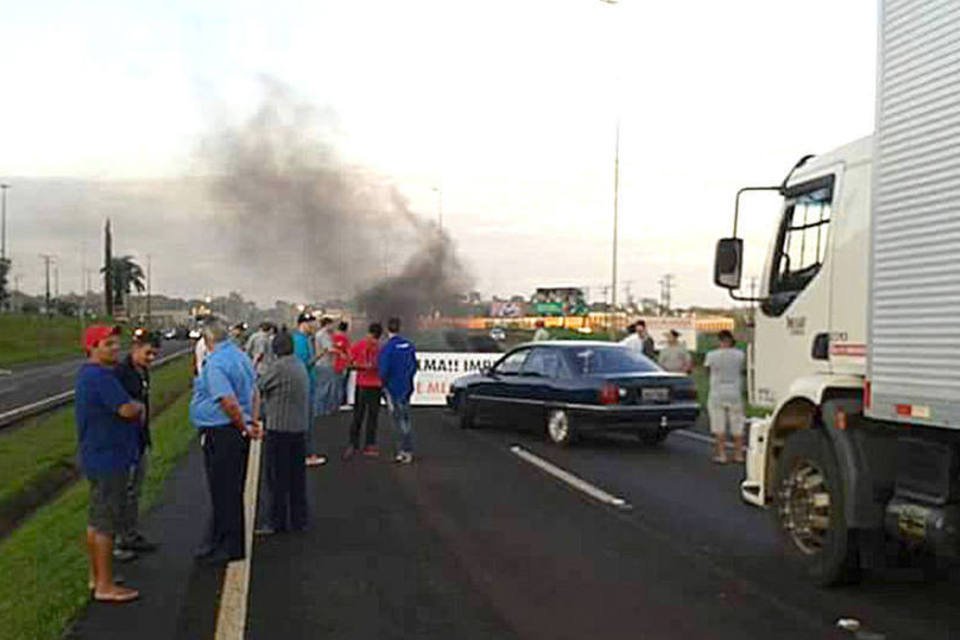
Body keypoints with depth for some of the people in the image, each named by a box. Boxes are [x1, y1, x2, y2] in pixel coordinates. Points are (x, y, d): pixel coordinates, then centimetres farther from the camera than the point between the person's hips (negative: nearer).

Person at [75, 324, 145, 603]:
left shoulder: (90, 374, 14)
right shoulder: (100, 376, -21)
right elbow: (127, 409, -26)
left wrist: (134, 407, 3)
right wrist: (139, 405, -4)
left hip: (97, 457, 11)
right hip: (108, 459, -11)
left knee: (96, 520, 18)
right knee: (106, 522, -4)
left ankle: (96, 576, 30)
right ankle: (104, 586, 3)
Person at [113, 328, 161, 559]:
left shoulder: (143, 372, 10)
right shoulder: (120, 372, -17)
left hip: (141, 441, 9)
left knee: (135, 492, 17)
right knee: (123, 494, 0)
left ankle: (133, 536, 28)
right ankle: (118, 542, 10)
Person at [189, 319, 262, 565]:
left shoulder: (215, 364, -18)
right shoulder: (241, 357, 11)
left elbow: (229, 402, -26)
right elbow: (254, 392, 17)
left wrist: (245, 428, -13)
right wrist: (254, 422, 12)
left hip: (220, 434, -9)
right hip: (237, 432, 9)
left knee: (223, 492, 1)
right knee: (231, 491, 17)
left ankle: (229, 547, 10)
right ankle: (218, 543, 29)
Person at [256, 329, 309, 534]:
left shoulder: (278, 367, -16)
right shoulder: (300, 367, 10)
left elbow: (258, 387, -9)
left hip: (279, 428, -8)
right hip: (299, 428, 8)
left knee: (276, 479, 2)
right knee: (297, 477, 14)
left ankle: (276, 522, 7)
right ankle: (299, 521, 20)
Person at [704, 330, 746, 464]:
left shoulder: (712, 355, -8)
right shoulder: (739, 355, -5)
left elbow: (707, 367, 8)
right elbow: (742, 370, 8)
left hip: (717, 394, -1)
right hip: (735, 394, 1)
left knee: (719, 427, 3)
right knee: (737, 427, 9)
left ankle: (721, 454, 2)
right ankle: (738, 454, 13)